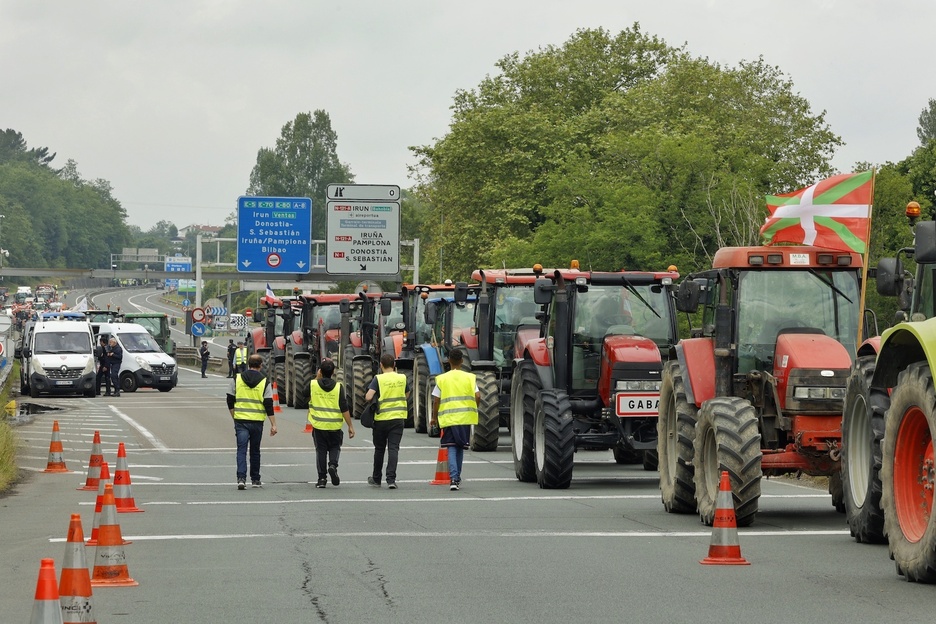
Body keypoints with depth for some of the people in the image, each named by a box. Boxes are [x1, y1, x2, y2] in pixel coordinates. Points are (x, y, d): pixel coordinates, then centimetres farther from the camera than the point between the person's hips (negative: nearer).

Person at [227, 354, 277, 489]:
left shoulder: (237, 379, 1)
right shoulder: (264, 382, -3)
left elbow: (230, 401, 6)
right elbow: (269, 405, -5)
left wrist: (234, 417, 18)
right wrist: (273, 424, -1)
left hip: (240, 421, 0)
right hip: (257, 421, 0)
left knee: (241, 449, -3)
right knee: (255, 451, 14)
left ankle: (241, 478, -19)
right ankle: (255, 479, 22)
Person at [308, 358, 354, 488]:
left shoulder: (313, 385, -6)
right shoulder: (338, 387, -6)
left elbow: (306, 395, 18)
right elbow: (344, 408, -8)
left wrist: (317, 378, 16)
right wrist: (350, 426, -2)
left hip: (318, 425, 0)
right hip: (334, 425, 0)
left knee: (321, 450, 10)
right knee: (334, 448, 18)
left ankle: (322, 478, 6)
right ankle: (333, 465, -9)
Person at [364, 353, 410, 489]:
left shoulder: (378, 379, -9)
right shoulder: (402, 378, 1)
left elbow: (368, 397, -17)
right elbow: (407, 395, 17)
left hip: (381, 418, -1)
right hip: (398, 419, 1)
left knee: (379, 449, 13)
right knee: (393, 449, -2)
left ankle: (376, 479, 25)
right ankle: (391, 479, -15)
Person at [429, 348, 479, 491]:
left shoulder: (442, 379, 0)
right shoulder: (469, 377, 1)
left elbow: (436, 400, -1)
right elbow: (477, 396, -5)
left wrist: (434, 418, 12)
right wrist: (473, 408, 15)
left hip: (448, 419, -1)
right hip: (465, 418, 1)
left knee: (452, 448, -1)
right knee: (460, 447, 17)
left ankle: (453, 479, -19)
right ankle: (457, 478, 25)